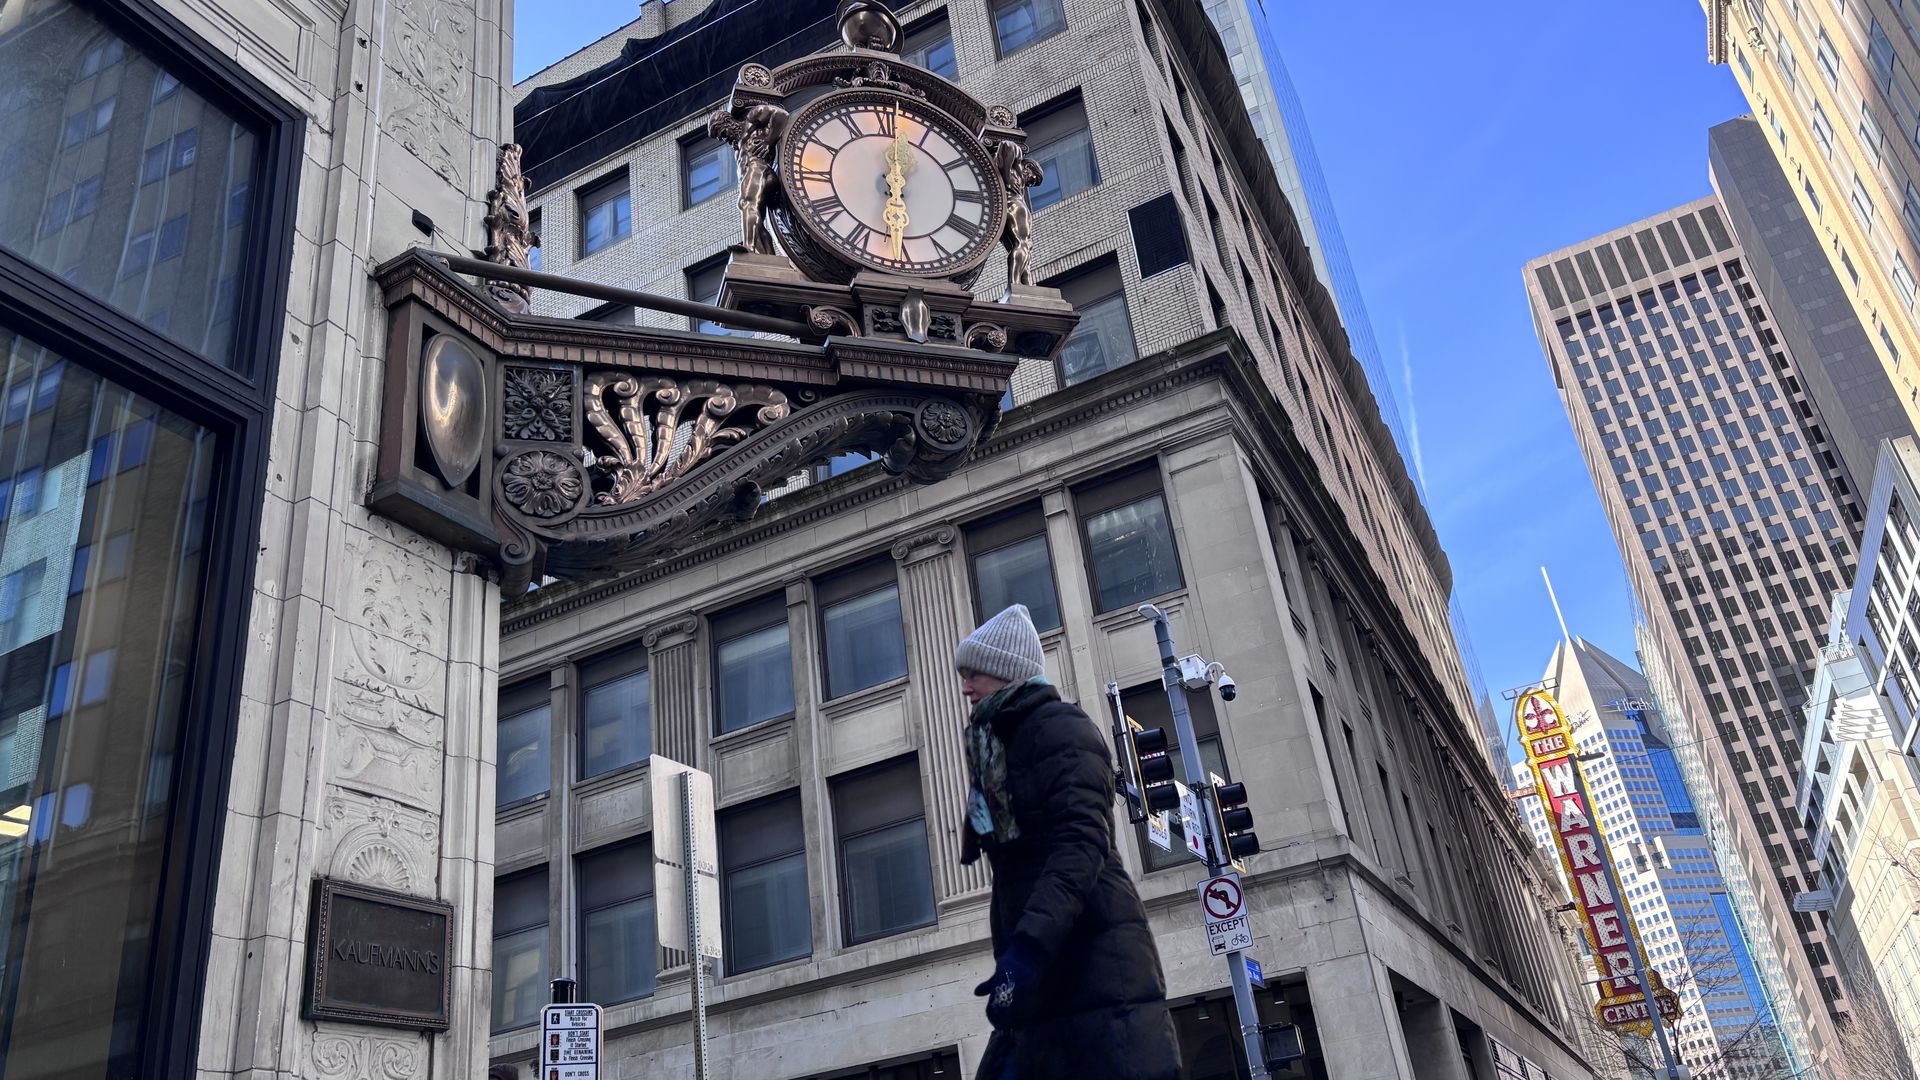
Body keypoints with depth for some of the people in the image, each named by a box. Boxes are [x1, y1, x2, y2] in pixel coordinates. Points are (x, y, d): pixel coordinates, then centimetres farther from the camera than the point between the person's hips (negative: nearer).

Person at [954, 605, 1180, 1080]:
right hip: (1046, 970, 9)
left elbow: (1082, 843, -19)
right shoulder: (1002, 746, 22)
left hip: (1093, 961, -9)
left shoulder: (1058, 726, -5)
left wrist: (1029, 946, -30)